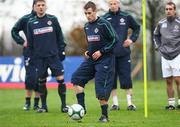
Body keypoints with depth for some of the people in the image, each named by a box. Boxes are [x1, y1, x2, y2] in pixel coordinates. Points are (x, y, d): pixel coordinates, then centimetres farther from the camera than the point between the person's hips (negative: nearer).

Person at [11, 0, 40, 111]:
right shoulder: (26, 19, 0)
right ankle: (27, 102, 6)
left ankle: (37, 103, 11)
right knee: (30, 77, -6)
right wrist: (22, 42, -1)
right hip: (29, 53, -1)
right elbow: (14, 31, 9)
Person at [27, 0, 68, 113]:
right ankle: (44, 106, 15)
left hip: (54, 56, -2)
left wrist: (62, 51, 1)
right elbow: (30, 42, 12)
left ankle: (64, 105, -2)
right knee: (41, 81, 4)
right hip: (39, 58, 2)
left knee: (61, 79, -9)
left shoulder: (53, 19, 2)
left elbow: (60, 36, 6)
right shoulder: (31, 23, 6)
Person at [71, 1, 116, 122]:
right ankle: (81, 107, -3)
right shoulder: (87, 26, 11)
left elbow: (114, 40, -12)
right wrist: (88, 51, 6)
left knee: (101, 89, -10)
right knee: (76, 78, -8)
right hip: (91, 59, 7)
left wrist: (101, 51, -16)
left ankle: (105, 116, 2)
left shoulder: (104, 24, -12)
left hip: (104, 59, -7)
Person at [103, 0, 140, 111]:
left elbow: (137, 28, 17)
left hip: (124, 53, 0)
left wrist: (132, 39, 2)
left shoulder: (126, 17, 3)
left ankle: (130, 102, 3)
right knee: (111, 79, 3)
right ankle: (115, 103, 10)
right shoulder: (104, 18, 1)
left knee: (126, 78, -2)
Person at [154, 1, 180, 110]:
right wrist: (158, 46, 15)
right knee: (169, 81, 6)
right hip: (165, 56, 4)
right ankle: (171, 103, 10)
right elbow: (156, 35, 25)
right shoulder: (161, 23, 7)